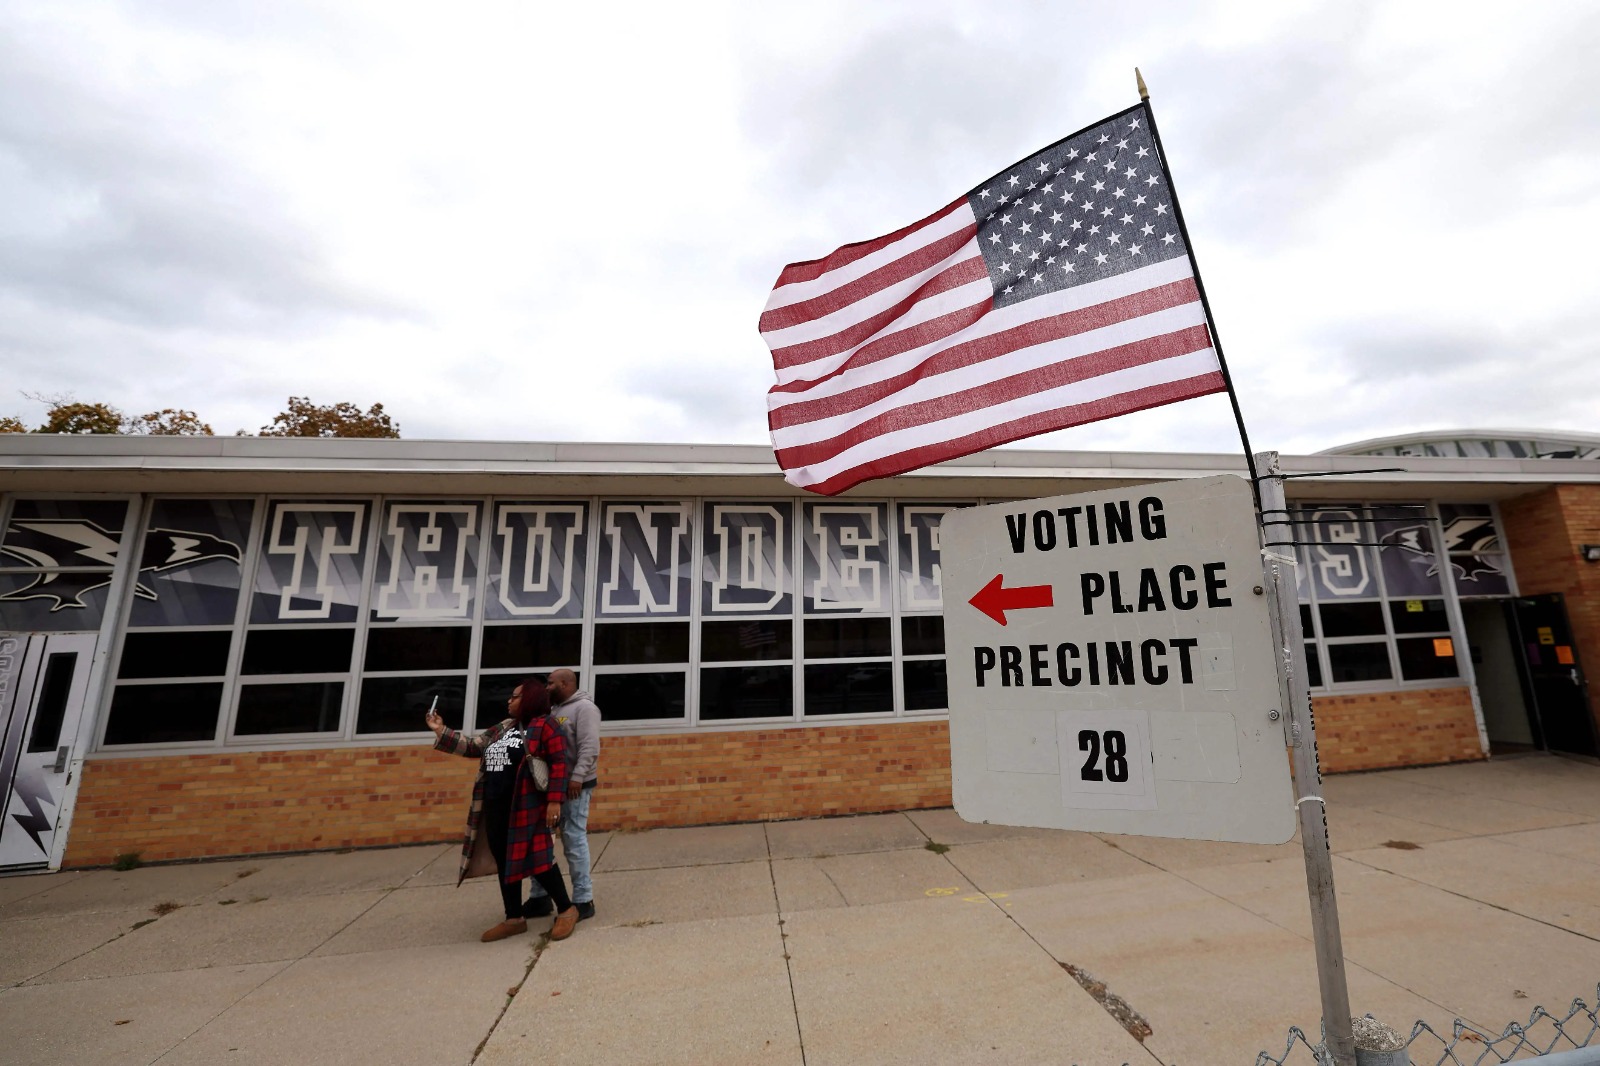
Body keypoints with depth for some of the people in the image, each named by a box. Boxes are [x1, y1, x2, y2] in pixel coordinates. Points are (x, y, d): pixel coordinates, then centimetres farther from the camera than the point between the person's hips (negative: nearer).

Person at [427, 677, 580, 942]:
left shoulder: (543, 725, -10)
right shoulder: (502, 729, 15)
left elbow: (560, 762, -16)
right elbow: (472, 747, 18)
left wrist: (555, 800, -21)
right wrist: (441, 731, 13)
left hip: (526, 807, -8)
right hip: (495, 809, 8)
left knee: (536, 858, -6)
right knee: (504, 861, 14)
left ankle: (566, 910, 9)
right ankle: (514, 918, 29)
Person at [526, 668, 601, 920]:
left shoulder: (584, 707, -10)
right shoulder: (553, 709, 16)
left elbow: (589, 747, -19)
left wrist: (577, 777, -27)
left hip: (574, 785, -9)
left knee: (574, 840, -3)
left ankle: (583, 901, 9)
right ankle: (540, 898, 28)